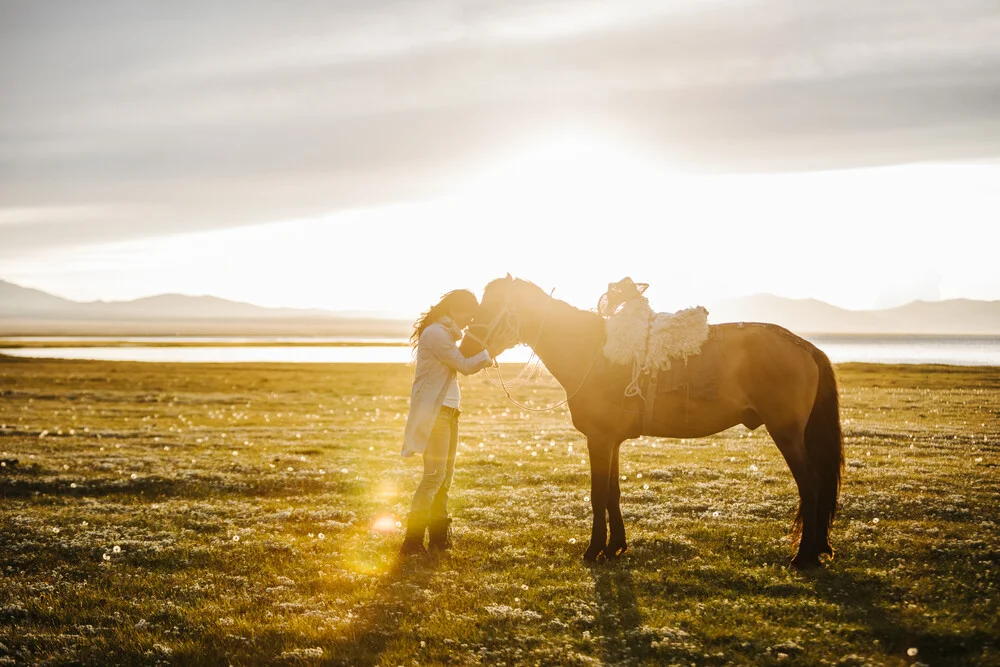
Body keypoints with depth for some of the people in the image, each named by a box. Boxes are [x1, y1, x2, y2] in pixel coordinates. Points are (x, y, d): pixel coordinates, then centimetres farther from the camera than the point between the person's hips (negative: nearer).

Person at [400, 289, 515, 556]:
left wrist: (493, 347, 7)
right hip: (434, 412, -11)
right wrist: (493, 348, -10)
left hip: (448, 411, 11)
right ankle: (412, 541, -16)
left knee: (445, 476, 12)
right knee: (434, 476, -14)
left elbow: (467, 362, 18)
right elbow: (465, 365, -15)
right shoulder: (436, 333, -14)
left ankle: (439, 536, 17)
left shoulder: (446, 334, 20)